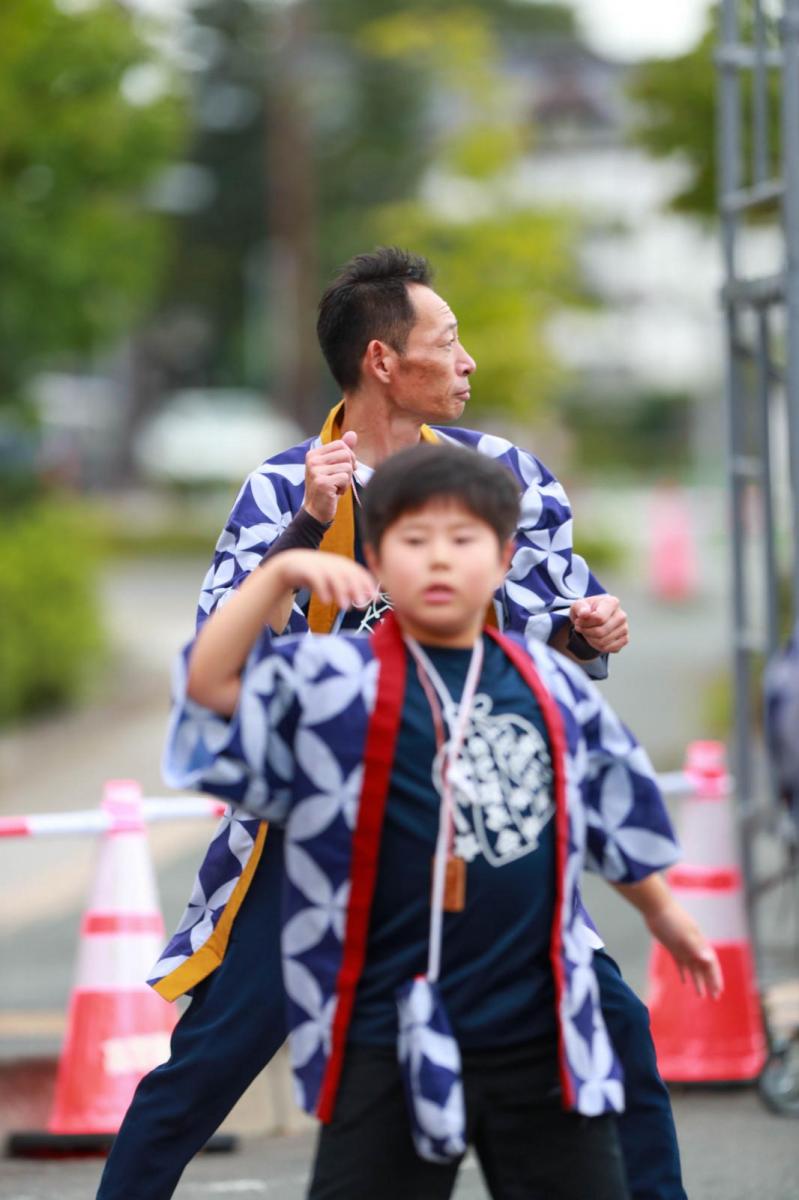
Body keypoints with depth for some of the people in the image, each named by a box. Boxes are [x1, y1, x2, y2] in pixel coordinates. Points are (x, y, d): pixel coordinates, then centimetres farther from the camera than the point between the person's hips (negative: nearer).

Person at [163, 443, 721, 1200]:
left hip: (542, 1030, 4)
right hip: (395, 1038, -4)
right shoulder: (331, 683, -6)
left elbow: (615, 806, 23)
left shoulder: (553, 685, 8)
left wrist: (667, 916, 33)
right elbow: (211, 685, -20)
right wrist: (279, 575, -31)